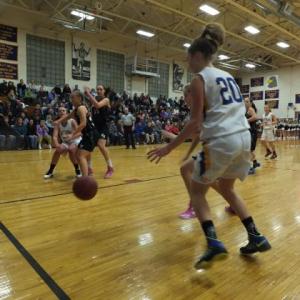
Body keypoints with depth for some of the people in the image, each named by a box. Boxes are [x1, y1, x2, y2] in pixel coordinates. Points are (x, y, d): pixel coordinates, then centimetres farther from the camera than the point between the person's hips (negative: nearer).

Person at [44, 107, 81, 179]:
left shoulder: (72, 121, -20)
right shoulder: (58, 124, -12)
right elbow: (54, 136, -24)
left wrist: (72, 136, -49)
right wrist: (57, 145, -44)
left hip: (75, 141, -4)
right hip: (65, 142, 4)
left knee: (71, 150, -32)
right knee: (58, 151, -18)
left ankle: (77, 170, -13)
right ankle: (50, 171, 1)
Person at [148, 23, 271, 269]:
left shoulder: (200, 79, -5)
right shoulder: (227, 76, 19)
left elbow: (195, 123, -12)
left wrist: (168, 148, -8)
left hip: (221, 141, -8)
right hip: (243, 137, 8)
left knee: (197, 191, 9)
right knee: (226, 189, 24)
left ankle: (214, 243, -5)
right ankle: (256, 237, 23)